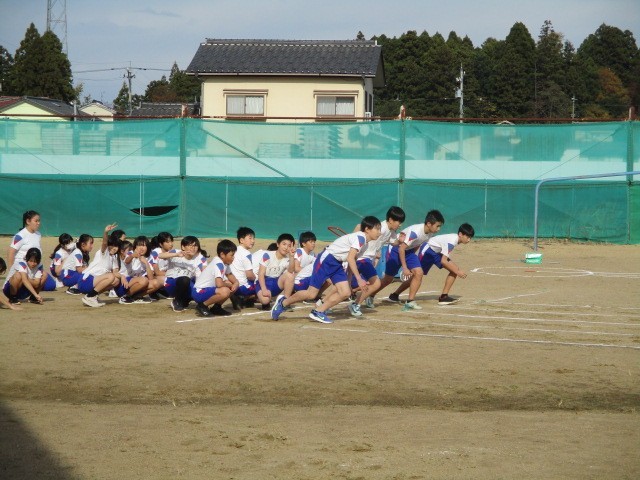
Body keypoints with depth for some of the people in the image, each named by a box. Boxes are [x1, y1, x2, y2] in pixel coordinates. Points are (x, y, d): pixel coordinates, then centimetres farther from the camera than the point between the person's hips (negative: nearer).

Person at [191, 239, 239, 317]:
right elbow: (219, 284, -32)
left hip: (209, 288, 10)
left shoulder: (224, 263, 6)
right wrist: (229, 285, -11)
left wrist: (235, 283, -3)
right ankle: (202, 306, -13)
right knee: (225, 291, -33)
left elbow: (230, 275, 20)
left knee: (234, 286, 8)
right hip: (199, 292, -10)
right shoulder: (218, 264, -22)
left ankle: (216, 307, 12)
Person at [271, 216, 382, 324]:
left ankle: (318, 312, 2)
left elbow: (352, 261, 19)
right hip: (327, 259, -10)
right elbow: (350, 258, -28)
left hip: (337, 264, 10)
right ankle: (283, 302, 12)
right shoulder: (360, 237, -19)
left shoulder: (365, 243, 11)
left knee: (345, 293, -4)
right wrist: (359, 279, -31)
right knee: (311, 293, -8)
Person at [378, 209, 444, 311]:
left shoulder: (430, 233, -10)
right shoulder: (415, 232, -34)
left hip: (409, 250, 7)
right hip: (396, 250, -7)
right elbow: (401, 249, -30)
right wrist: (404, 268, -28)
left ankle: (410, 301, -8)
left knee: (418, 273, -13)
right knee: (388, 279, 3)